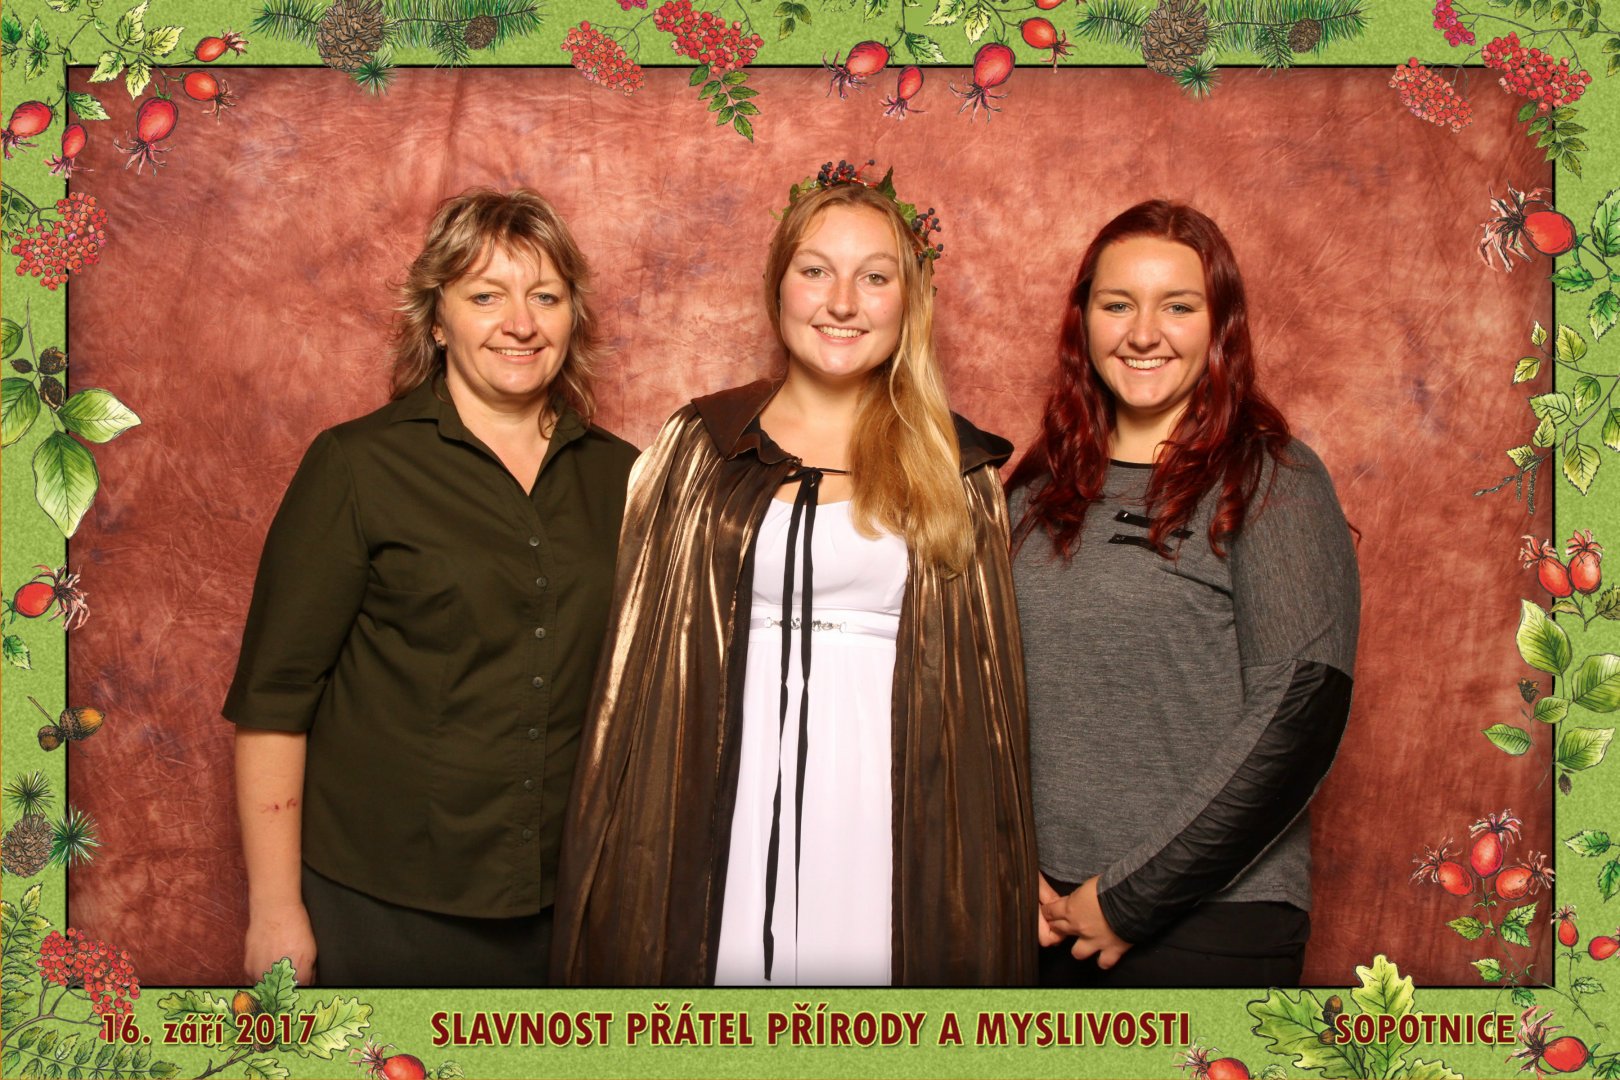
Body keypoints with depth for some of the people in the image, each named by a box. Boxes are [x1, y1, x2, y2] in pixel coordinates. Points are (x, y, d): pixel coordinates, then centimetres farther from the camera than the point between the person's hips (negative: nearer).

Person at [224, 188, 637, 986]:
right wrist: (275, 909, -9)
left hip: (568, 901, 3)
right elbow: (272, 700, -7)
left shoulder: (616, 476, 5)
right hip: (385, 908, -3)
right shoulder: (359, 465, -6)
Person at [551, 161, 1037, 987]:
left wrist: (1000, 872, 4)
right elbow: (639, 665, 7)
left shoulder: (956, 468, 6)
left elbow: (990, 683, 8)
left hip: (888, 816, 0)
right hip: (727, 820, 1)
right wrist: (619, 854, 4)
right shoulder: (700, 446, 7)